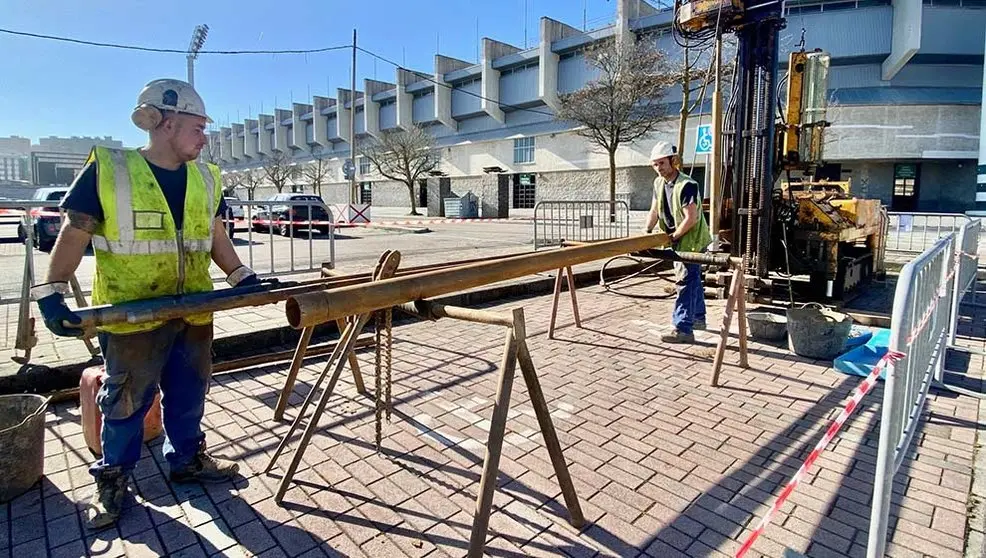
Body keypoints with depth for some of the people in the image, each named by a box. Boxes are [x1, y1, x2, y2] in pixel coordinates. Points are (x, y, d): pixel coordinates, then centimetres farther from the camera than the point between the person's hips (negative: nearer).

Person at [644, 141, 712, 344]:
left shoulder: (687, 185, -23)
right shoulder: (659, 183, 3)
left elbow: (691, 218, -25)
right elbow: (654, 210, 8)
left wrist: (673, 236, -18)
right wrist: (647, 232, -5)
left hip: (692, 239, -9)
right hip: (679, 240, 9)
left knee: (685, 282, -13)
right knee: (693, 279, 21)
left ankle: (683, 329, -13)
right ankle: (698, 318, 36)